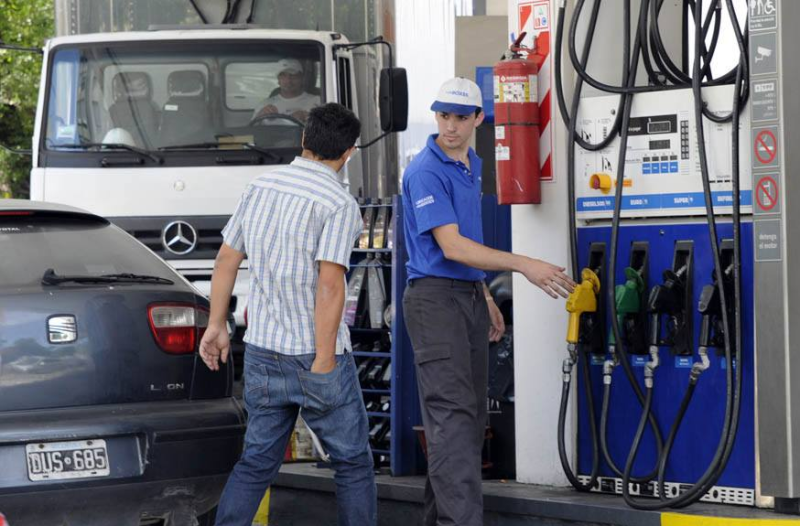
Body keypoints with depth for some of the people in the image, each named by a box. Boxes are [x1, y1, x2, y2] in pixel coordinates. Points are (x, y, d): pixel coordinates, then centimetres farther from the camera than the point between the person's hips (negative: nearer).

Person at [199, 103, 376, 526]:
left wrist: (216, 326, 20)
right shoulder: (339, 204, -13)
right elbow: (329, 286, -21)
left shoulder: (260, 188, 7)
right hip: (314, 352, -6)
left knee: (258, 460, 13)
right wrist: (324, 363, -19)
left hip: (262, 349, 6)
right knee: (352, 461, 7)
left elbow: (226, 261, 12)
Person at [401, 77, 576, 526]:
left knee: (472, 416, 9)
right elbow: (450, 247, -21)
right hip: (436, 298, -9)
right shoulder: (427, 173, -14)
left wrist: (486, 297, 23)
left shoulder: (472, 166, 14)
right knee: (453, 414, -15)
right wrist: (523, 265, -24)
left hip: (470, 296, 9)